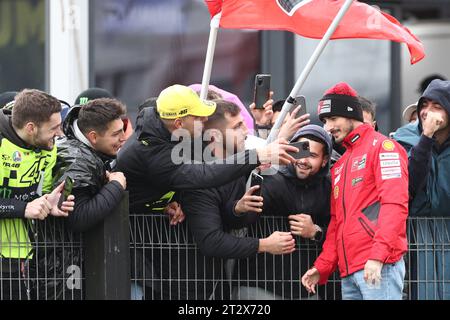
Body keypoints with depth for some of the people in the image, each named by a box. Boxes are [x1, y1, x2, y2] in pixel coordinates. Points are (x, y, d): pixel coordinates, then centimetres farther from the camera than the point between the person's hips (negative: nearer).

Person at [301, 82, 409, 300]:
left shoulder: (382, 147, -1)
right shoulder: (339, 165, 25)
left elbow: (395, 203, -13)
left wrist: (378, 256, -22)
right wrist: (322, 268, 15)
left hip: (378, 266, -8)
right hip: (348, 270, 8)